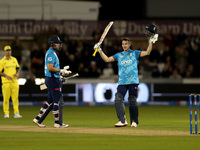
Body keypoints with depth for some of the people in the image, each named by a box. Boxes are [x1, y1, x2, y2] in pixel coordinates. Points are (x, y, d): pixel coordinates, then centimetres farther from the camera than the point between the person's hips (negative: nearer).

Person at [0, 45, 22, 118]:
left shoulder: (14, 59, 14)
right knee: (6, 98, -3)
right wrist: (6, 76, -16)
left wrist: (17, 73, 1)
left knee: (15, 97, -1)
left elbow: (18, 68, 21)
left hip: (14, 81, 4)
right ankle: (6, 113, 3)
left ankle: (16, 113, -2)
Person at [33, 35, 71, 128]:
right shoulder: (51, 53, -15)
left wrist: (62, 72, 16)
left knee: (50, 101, 13)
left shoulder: (50, 53, 18)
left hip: (50, 79, 11)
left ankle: (38, 118, 12)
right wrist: (61, 71, -15)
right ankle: (57, 122, -1)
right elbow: (50, 68, -23)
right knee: (56, 100, -5)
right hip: (53, 79, -11)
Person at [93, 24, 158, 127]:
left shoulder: (135, 53, 8)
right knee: (118, 100, -14)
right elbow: (107, 59, 15)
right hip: (122, 82, 3)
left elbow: (147, 53, 0)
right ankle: (122, 121, -16)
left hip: (133, 81, -3)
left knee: (132, 101, -2)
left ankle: (134, 121, 11)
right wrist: (100, 51, 7)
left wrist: (151, 42, -9)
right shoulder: (119, 55, 16)